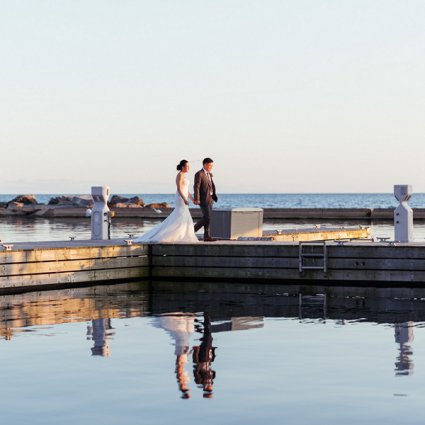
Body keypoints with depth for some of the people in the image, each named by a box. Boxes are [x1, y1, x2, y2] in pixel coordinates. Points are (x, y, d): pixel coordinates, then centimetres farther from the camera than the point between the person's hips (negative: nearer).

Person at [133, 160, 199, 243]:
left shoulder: (183, 176, 17)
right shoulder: (180, 175, -13)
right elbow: (179, 188, -21)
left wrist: (193, 199, 20)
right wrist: (184, 199, -30)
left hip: (183, 199, 10)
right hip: (181, 199, -10)